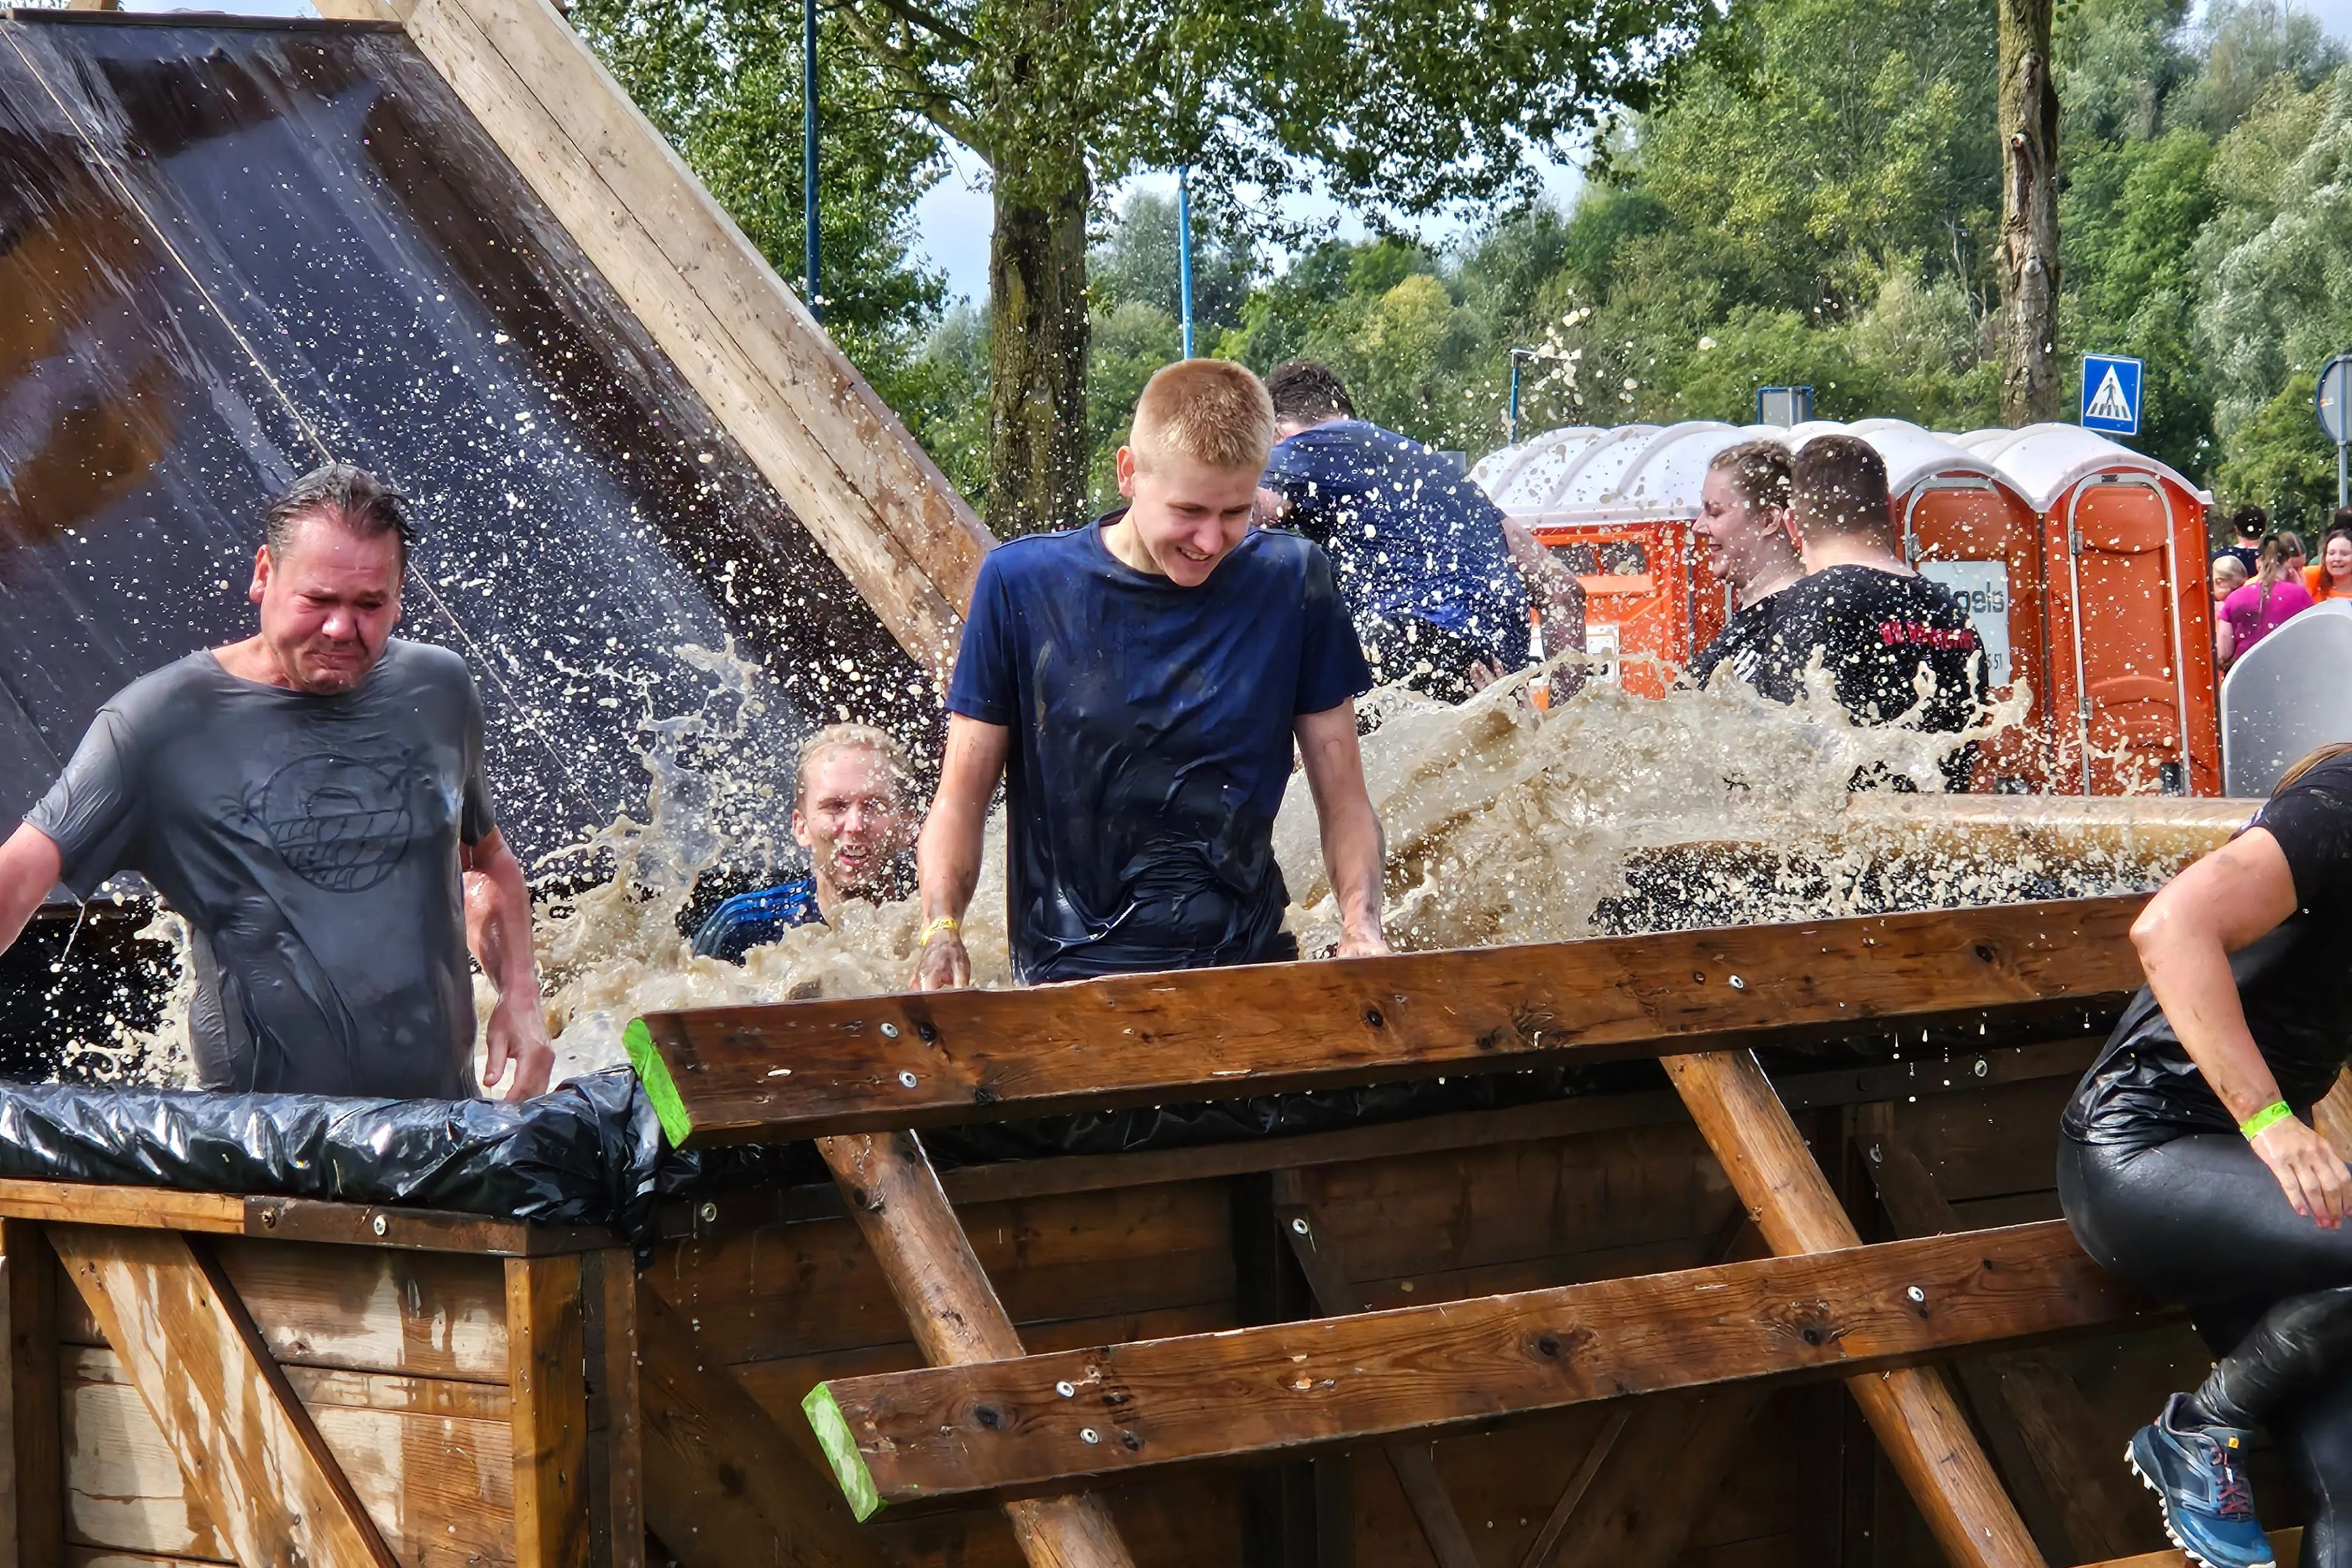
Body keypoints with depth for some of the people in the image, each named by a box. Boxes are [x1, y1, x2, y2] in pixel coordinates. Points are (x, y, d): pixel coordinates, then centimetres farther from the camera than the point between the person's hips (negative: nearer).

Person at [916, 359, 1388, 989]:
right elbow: (962, 795, 5)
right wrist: (942, 932, -13)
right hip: (1071, 973, -3)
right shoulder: (1020, 585, 1)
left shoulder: (1291, 582, 6)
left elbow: (1342, 793, 10)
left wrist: (1362, 928, -8)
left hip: (1250, 962, 3)